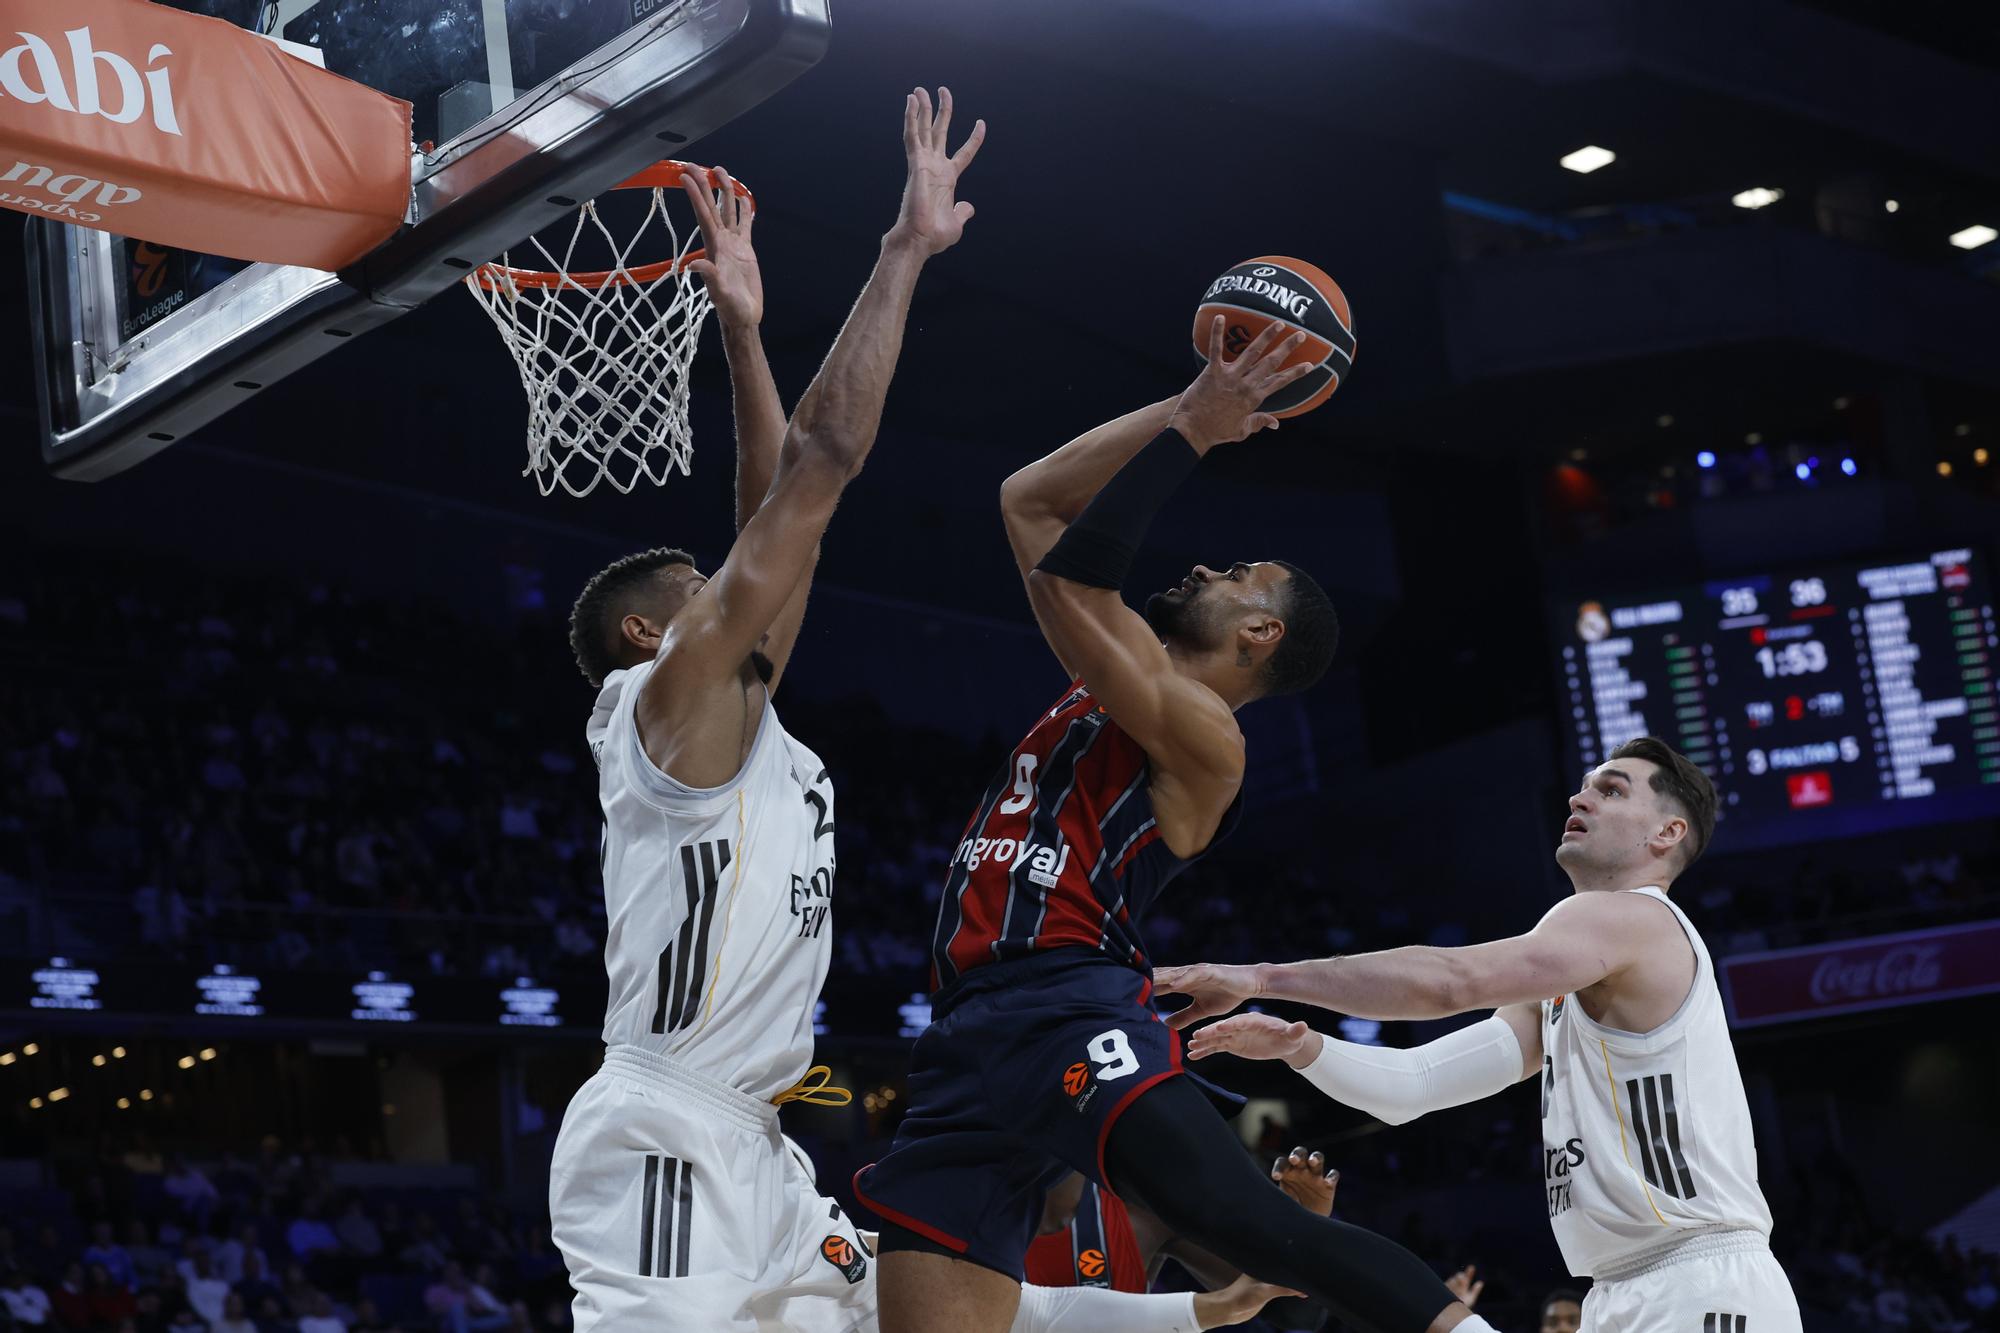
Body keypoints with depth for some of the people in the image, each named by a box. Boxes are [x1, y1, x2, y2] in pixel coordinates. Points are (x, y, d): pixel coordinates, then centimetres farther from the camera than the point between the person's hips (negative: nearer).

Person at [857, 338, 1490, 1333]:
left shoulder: (1201, 731, 0)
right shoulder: (1113, 689, 25)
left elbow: (1069, 576, -12)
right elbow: (1025, 501, 29)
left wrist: (1190, 436, -2)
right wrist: (1186, 414, 23)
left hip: (1069, 1018, -8)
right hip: (967, 1039, 8)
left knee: (1253, 1226, -30)